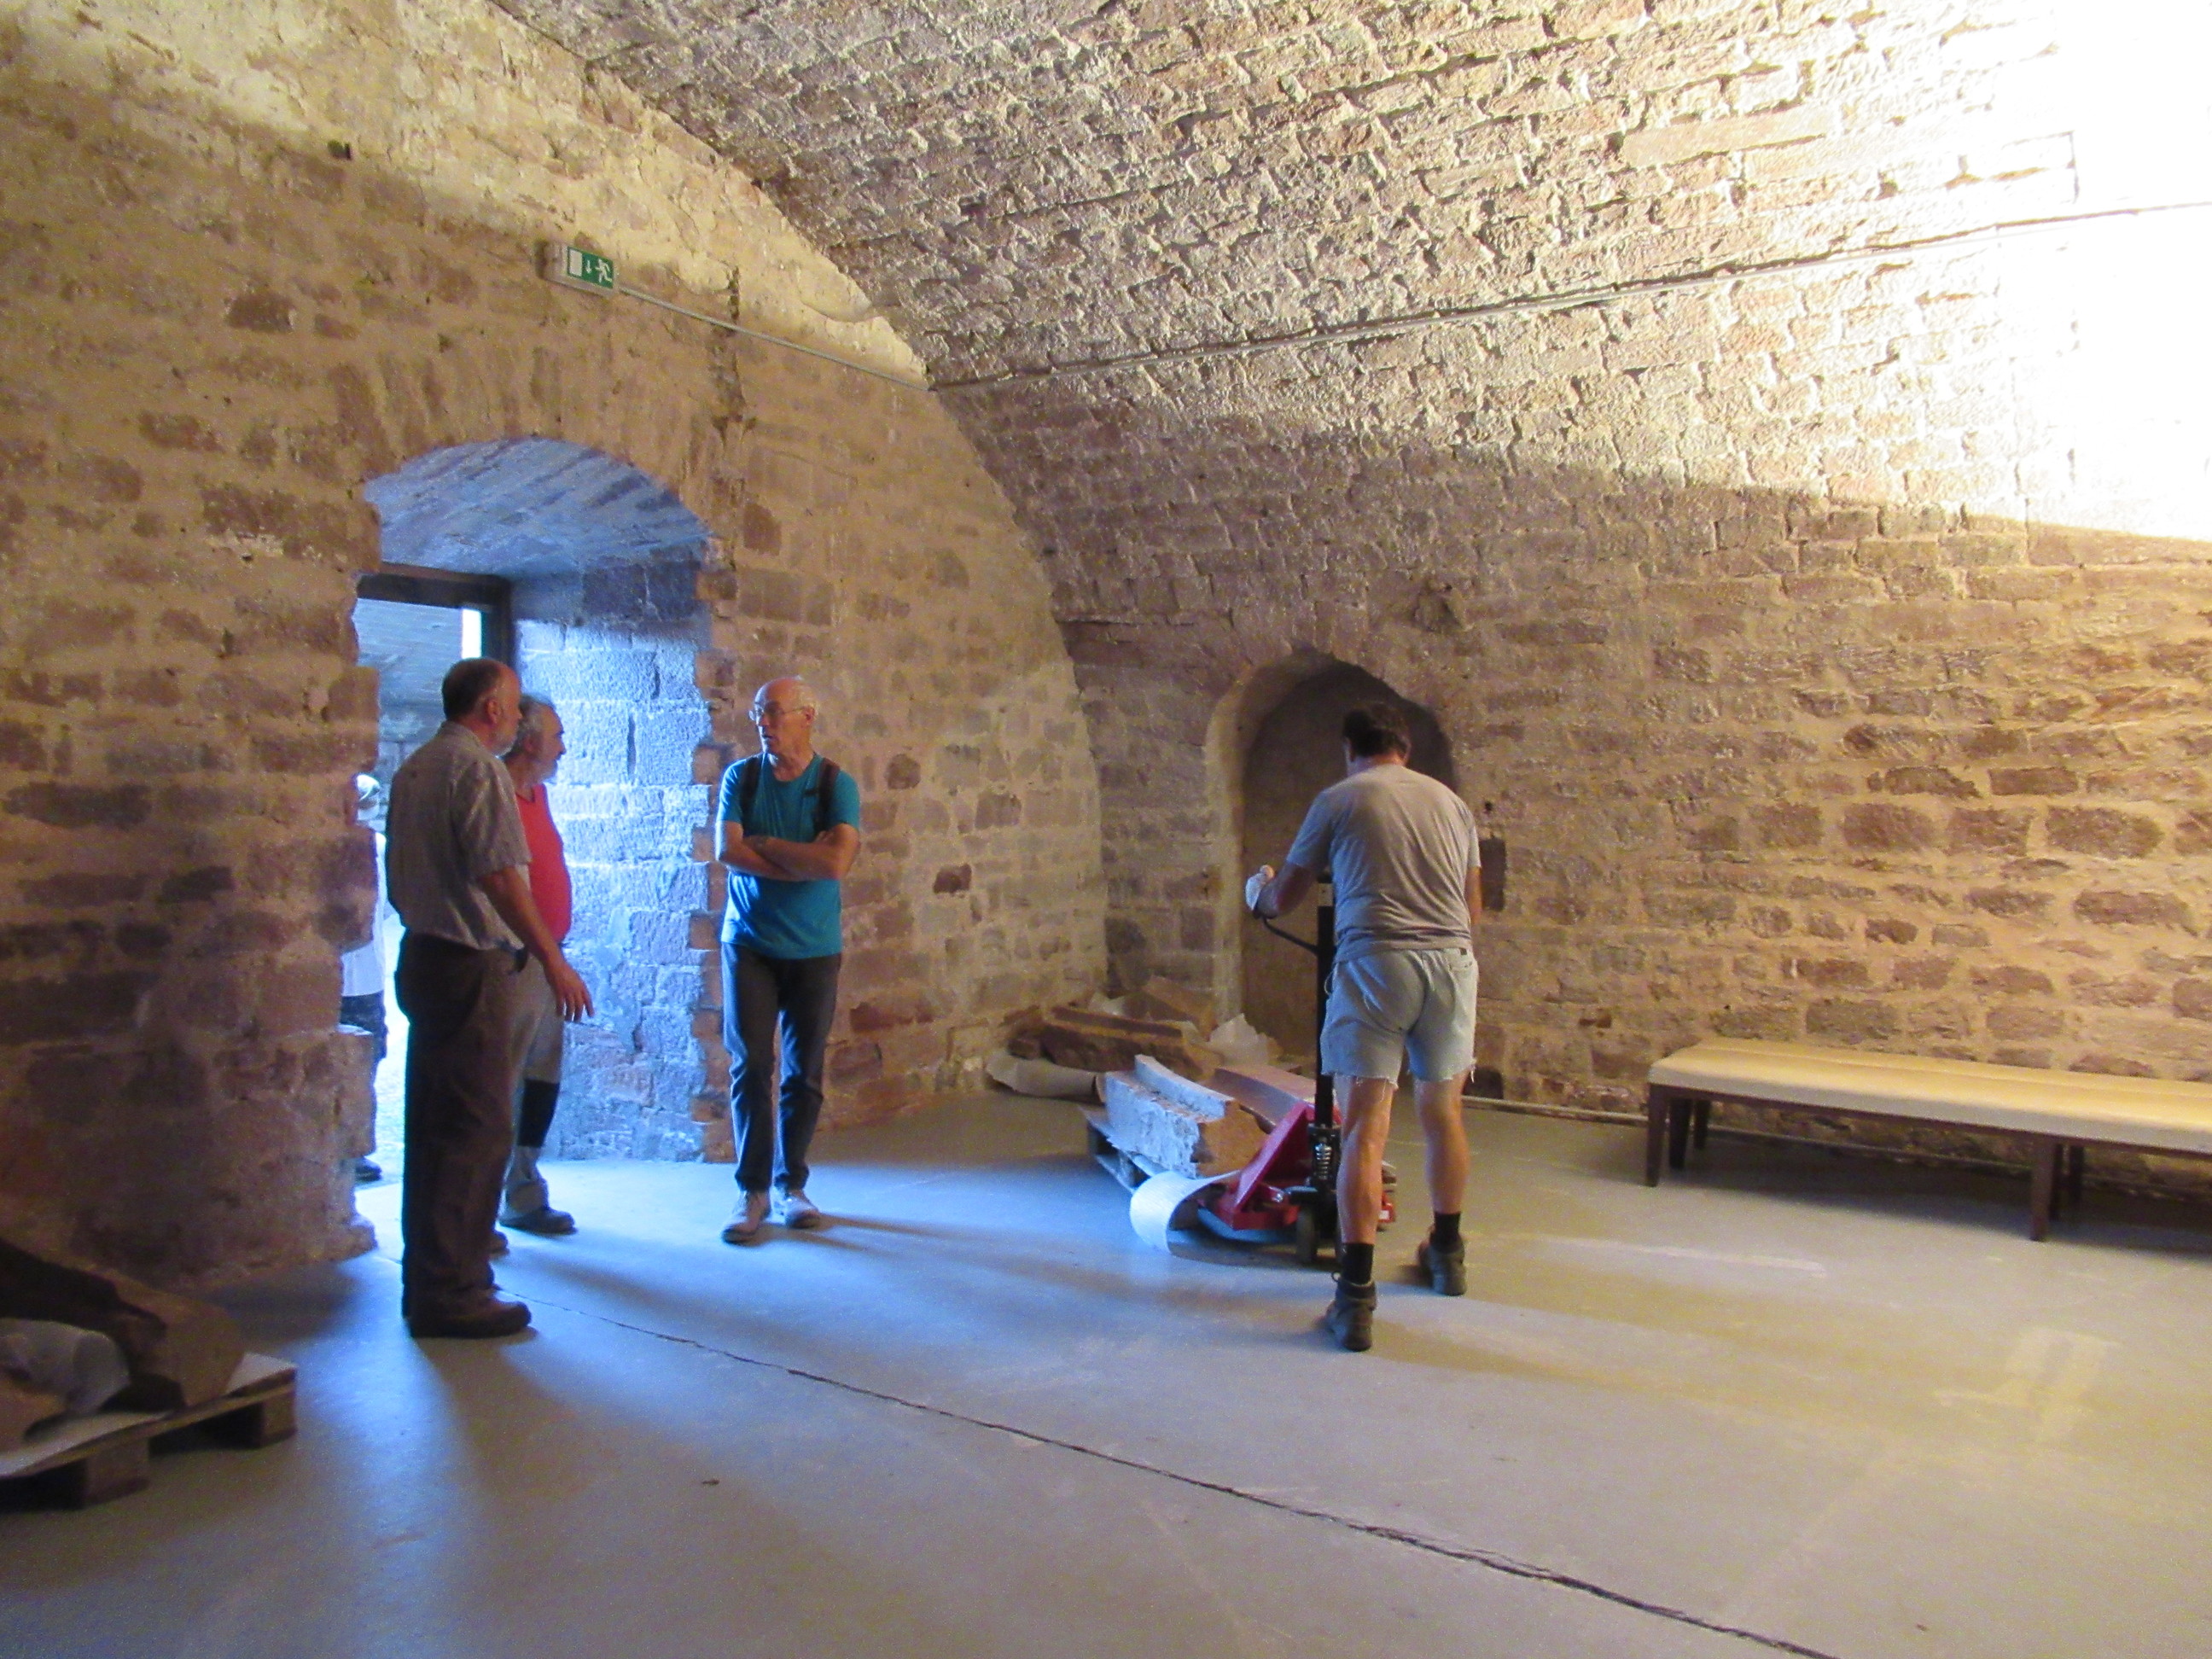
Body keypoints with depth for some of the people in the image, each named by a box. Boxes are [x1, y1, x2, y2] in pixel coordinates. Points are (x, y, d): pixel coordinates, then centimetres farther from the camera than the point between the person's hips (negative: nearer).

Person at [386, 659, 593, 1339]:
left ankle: (427, 1278, 25)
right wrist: (555, 962, -20)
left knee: (433, 1124, 15)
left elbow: (398, 878, 21)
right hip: (473, 964, -10)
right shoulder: (478, 770, -14)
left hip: (423, 957, 10)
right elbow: (500, 877, -22)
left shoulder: (414, 769, 16)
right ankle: (453, 1293, -1)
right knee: (476, 1129, -5)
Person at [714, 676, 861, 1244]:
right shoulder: (741, 777, 2)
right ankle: (752, 1190, 6)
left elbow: (837, 861, -19)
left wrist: (765, 844, -12)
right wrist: (804, 859, -13)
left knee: (805, 1071, 6)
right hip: (749, 944, 1)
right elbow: (728, 851, -12)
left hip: (815, 947, 0)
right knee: (750, 1065, -3)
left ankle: (791, 1185, 18)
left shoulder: (835, 784, -4)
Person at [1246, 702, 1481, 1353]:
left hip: (1374, 960, -4)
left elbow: (1281, 899, 15)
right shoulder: (1450, 802, 18)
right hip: (1452, 961, 4)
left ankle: (1356, 1297, -9)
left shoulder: (1338, 799, 7)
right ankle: (1447, 1255, 37)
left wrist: (1258, 889, 38)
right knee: (1442, 1113, 20)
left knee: (1364, 1129, -5)